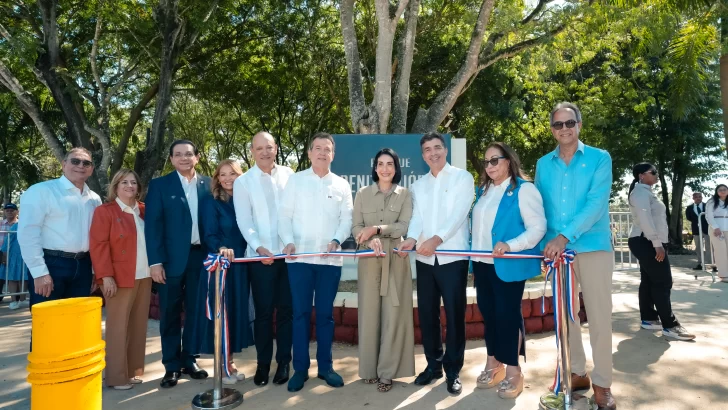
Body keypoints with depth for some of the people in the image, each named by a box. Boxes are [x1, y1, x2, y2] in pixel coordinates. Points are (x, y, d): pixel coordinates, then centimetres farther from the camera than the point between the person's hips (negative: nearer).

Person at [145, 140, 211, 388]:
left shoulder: (208, 184, 7)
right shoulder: (159, 185, 1)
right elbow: (153, 225, -4)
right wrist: (155, 261, -11)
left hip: (200, 256, 2)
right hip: (172, 258, -2)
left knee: (196, 311, 11)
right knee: (170, 314, 7)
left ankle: (189, 360, 26)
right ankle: (171, 366, 20)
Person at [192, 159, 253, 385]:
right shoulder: (211, 202, -5)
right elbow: (209, 236, -12)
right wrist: (221, 249, -32)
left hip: (240, 266, 5)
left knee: (237, 312, 10)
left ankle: (230, 362, 24)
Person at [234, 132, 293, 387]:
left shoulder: (289, 174, 6)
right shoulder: (243, 182, 1)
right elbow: (244, 222, -5)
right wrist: (259, 247, -19)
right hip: (261, 256, -1)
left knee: (287, 309, 8)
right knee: (263, 312, 5)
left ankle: (284, 362, 21)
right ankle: (263, 363, 21)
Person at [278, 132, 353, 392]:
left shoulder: (342, 185, 9)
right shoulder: (296, 180, 6)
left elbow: (346, 219, 5)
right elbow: (284, 214, 1)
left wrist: (336, 240, -13)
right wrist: (288, 241, -15)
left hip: (330, 258, 1)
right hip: (299, 257, -1)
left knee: (326, 313, 9)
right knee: (300, 313, 4)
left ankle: (325, 366, 21)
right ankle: (300, 368, 15)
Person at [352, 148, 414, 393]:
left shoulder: (405, 194, 5)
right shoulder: (363, 194, 7)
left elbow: (405, 226, -6)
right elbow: (356, 227, 0)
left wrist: (376, 229, -18)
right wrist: (371, 240, -20)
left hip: (395, 259, -1)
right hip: (369, 259, 1)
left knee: (393, 314, 1)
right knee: (369, 312, 4)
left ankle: (387, 372, 11)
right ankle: (369, 368, 18)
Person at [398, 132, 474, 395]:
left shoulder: (462, 177, 2)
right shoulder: (418, 185, 16)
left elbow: (459, 214, -11)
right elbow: (417, 217, 4)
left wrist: (437, 238, -25)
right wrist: (411, 238, -18)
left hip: (453, 257, -4)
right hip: (425, 259, 4)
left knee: (454, 314, 1)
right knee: (427, 314, 10)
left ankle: (453, 370, 15)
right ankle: (433, 364, 26)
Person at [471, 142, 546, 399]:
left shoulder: (523, 189, -7)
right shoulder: (483, 191, 15)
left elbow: (538, 227, -14)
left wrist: (510, 245, -26)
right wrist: (473, 256, 11)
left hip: (508, 265, -7)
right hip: (482, 264, 7)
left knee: (507, 313, -1)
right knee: (488, 312, 12)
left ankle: (513, 371, 14)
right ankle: (493, 365, 26)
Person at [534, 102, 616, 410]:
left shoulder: (600, 158, -1)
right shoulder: (543, 164, 9)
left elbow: (596, 203, -13)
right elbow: (539, 208, 9)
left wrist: (565, 236, -22)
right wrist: (545, 243, -4)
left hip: (593, 247, -3)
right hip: (556, 249, 3)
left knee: (599, 316, 0)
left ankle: (602, 384, 13)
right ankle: (577, 373, 26)